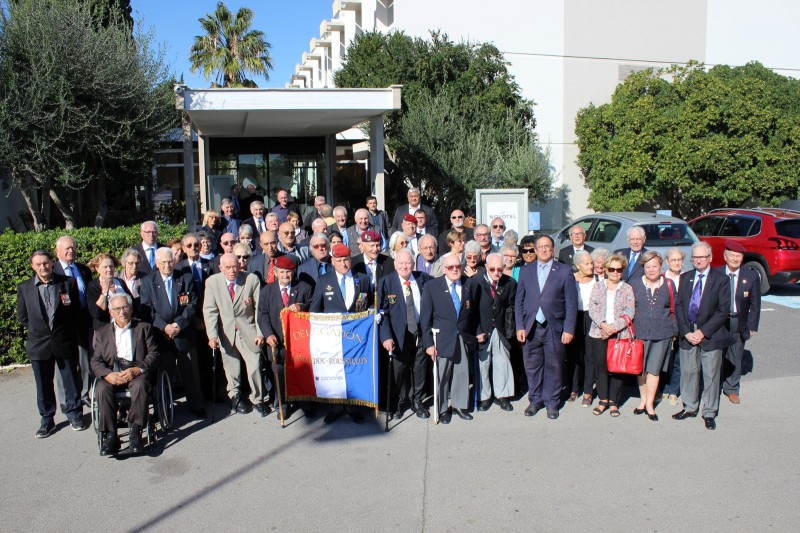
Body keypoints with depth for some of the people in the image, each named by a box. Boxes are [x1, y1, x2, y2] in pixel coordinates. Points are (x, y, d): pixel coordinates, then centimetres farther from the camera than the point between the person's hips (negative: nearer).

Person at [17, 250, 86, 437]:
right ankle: (47, 419, 24)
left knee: (71, 380, 8)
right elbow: (23, 317, 10)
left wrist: (70, 333, 2)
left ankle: (74, 414, 24)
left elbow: (77, 311, 3)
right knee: (43, 385, 10)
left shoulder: (68, 283, -3)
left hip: (65, 342, -1)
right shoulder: (24, 288, 1)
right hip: (39, 344, 1)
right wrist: (37, 331, 5)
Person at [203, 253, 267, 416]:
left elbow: (259, 308, -4)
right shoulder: (212, 282, -6)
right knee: (231, 368, 10)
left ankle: (257, 399, 21)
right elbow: (210, 310, -6)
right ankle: (234, 396, 35)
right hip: (226, 332, 1)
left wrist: (260, 332, -7)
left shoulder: (252, 279, -9)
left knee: (255, 366, -1)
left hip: (248, 331, -1)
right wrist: (212, 335, -16)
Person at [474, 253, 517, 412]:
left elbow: (510, 308, 4)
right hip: (482, 330, -2)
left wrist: (509, 329, -3)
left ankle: (502, 395, 23)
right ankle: (484, 397, 18)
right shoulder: (476, 282, -10)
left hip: (501, 329, 2)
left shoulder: (510, 283, -2)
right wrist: (477, 331, -11)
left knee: (502, 362, 8)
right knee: (482, 362, 4)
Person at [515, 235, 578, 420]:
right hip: (530, 327, 2)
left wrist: (568, 329, -7)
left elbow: (571, 303, -1)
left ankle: (551, 402, 22)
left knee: (554, 366, 7)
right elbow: (519, 300, 7)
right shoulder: (525, 271, 8)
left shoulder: (565, 271, 1)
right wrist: (520, 326, -1)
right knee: (532, 366, 8)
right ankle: (535, 400, 25)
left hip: (554, 327, -2)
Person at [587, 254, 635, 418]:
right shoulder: (598, 286, 8)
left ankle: (613, 402, 12)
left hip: (620, 335, -1)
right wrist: (602, 324, -15)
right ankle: (603, 400, 12)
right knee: (600, 366, 1)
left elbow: (630, 312, -2)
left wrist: (614, 328, -13)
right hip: (599, 334, 1)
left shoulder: (627, 289, 6)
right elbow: (592, 308, 0)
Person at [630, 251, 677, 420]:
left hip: (662, 334, -1)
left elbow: (674, 309, 9)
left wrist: (674, 331, 6)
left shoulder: (669, 284, 2)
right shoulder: (634, 284, 1)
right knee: (640, 369, 9)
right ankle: (643, 399, 25)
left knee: (654, 369, 0)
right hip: (639, 333, 1)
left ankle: (650, 403, 11)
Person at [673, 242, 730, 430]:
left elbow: (723, 311, -8)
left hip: (710, 335, -3)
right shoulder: (685, 278, 8)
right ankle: (690, 407, 26)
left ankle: (709, 413, 17)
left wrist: (702, 332, -13)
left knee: (711, 375, 4)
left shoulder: (721, 280, -4)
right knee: (688, 372, 10)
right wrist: (686, 332, -6)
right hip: (687, 335, 3)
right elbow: (678, 306, 6)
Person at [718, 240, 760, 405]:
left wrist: (752, 326, -1)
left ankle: (731, 389, 26)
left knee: (735, 358, 9)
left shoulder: (752, 276, -3)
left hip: (739, 323, 1)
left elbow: (755, 303, 2)